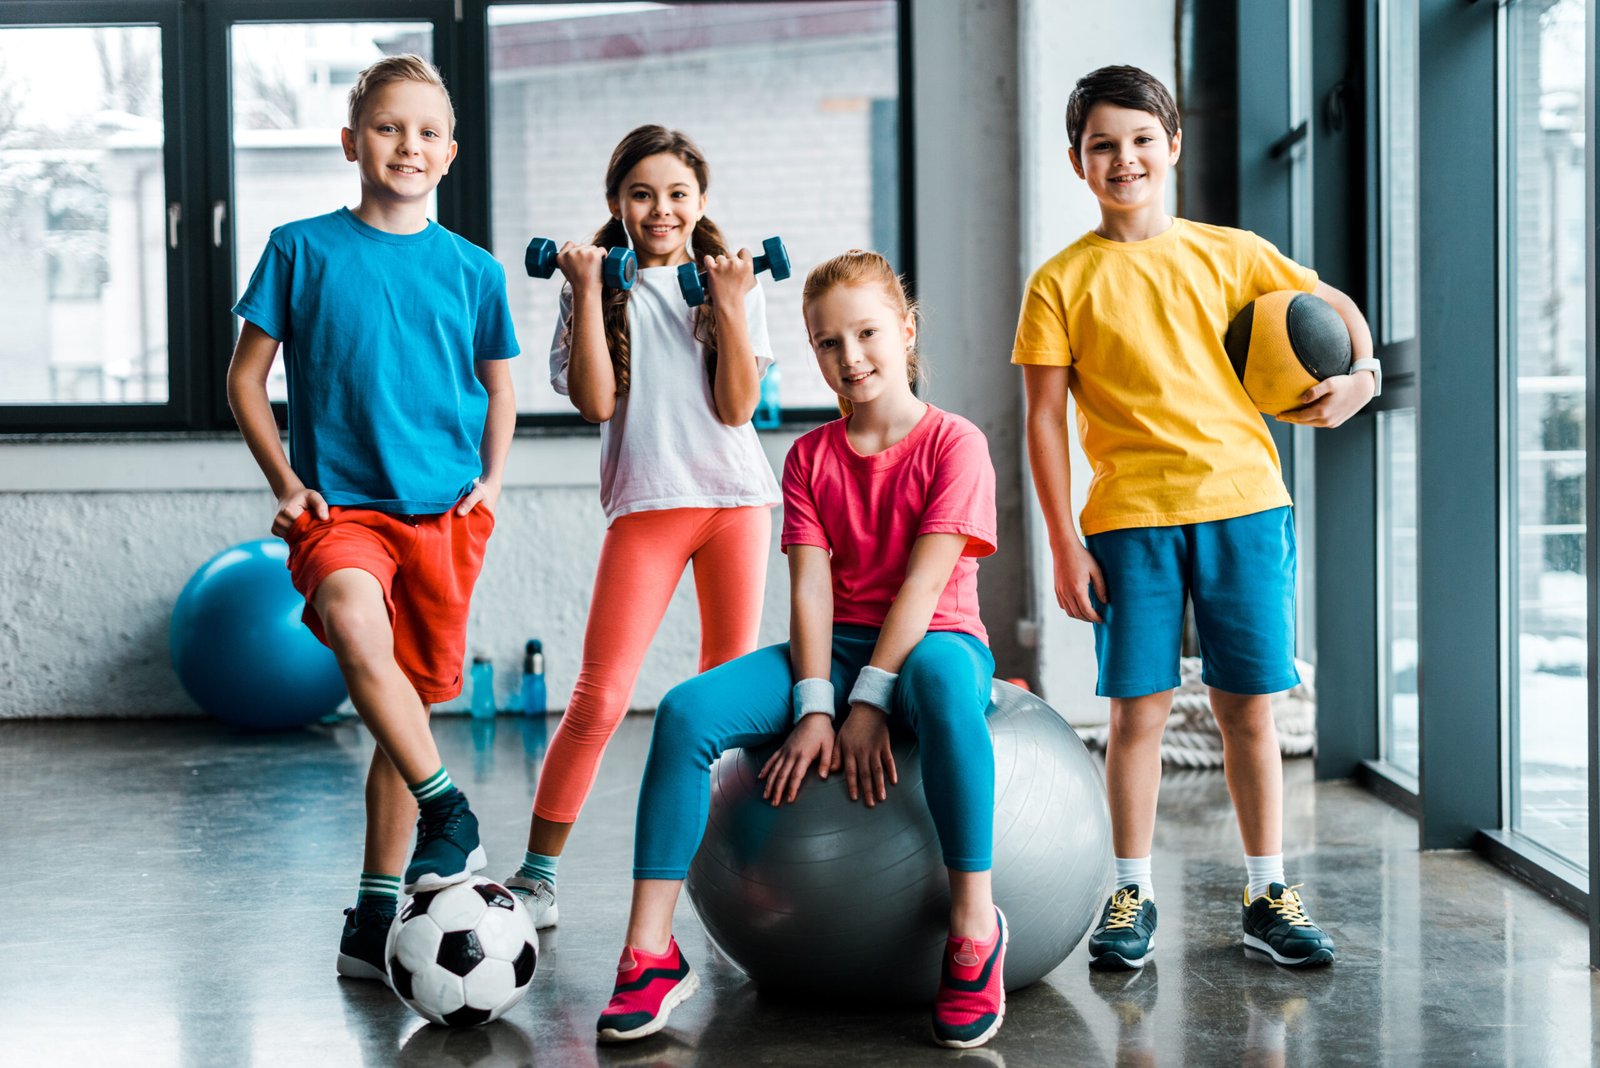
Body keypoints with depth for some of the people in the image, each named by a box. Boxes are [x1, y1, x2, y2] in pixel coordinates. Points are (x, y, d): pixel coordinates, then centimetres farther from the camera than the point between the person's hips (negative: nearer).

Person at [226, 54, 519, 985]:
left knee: (407, 704, 5)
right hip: (340, 505, -2)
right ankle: (449, 812, -18)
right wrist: (286, 479, -2)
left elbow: (499, 386, 20)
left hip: (445, 511, 2)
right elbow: (246, 375, 7)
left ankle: (375, 918, 17)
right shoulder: (303, 248, 2)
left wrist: (491, 477, 5)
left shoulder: (473, 269, 7)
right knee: (354, 620, -33)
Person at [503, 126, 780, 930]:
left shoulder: (730, 283, 8)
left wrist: (730, 306, -10)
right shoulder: (606, 286, 5)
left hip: (735, 496, 2)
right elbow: (595, 403, -8)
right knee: (600, 696, -8)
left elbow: (737, 407, -3)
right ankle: (536, 877, 0)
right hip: (645, 502, -2)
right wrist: (587, 292, -10)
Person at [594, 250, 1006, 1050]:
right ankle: (649, 954, -20)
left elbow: (925, 580, -13)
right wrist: (814, 707, -15)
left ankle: (975, 928, -35)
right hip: (837, 647, 5)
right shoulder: (810, 456, 11)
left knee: (941, 680, -44)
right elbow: (811, 586, -1)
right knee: (686, 710, -21)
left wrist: (869, 699, -21)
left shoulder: (954, 443, -3)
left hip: (933, 638, -4)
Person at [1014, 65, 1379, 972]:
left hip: (1243, 500, 2)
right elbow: (1045, 419, -1)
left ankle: (1269, 895, 16)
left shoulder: (1227, 253, 7)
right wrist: (1065, 545, -5)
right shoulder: (1064, 282, 1)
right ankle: (1132, 896, 14)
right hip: (1129, 516, -1)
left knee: (1250, 706, 5)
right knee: (1140, 708, 1)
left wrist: (1361, 374, -1)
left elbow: (1335, 305, 20)